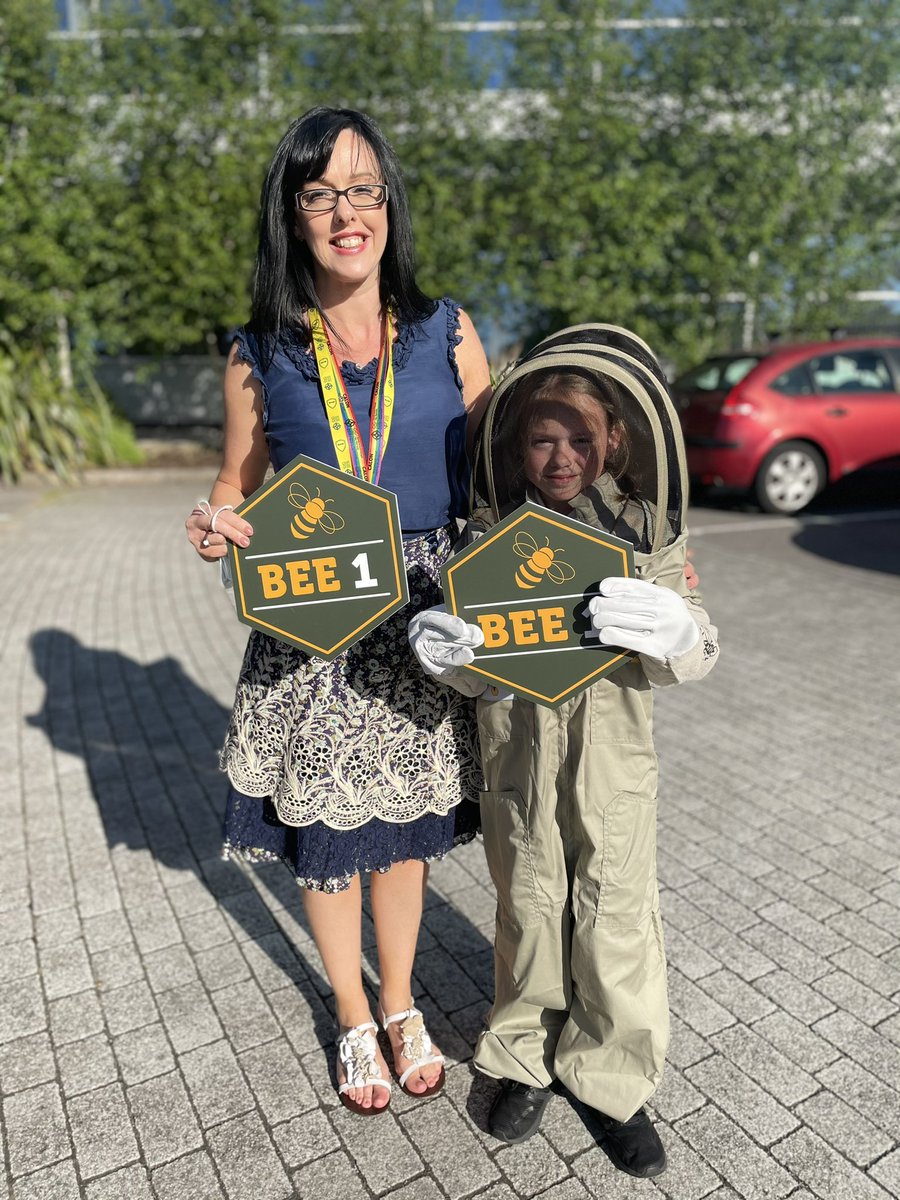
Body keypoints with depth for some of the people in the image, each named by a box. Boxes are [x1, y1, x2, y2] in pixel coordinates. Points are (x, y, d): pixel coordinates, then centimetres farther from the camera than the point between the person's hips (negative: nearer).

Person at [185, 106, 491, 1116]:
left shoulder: (445, 333, 0)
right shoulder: (260, 355, 0)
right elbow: (239, 482, 10)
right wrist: (216, 525, -13)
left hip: (423, 616, 0)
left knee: (405, 817, 14)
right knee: (324, 824, 12)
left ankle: (401, 1002, 42)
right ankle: (352, 1015, 41)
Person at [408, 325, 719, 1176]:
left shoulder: (647, 531, -7)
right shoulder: (492, 530, -6)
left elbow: (693, 656, -8)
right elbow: (478, 673, -4)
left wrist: (671, 632, -31)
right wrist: (443, 651, -27)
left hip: (614, 757, 0)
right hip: (517, 752, 1)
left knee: (615, 915, 11)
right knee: (527, 907, 16)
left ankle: (615, 1078, 36)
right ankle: (528, 1057, 40)